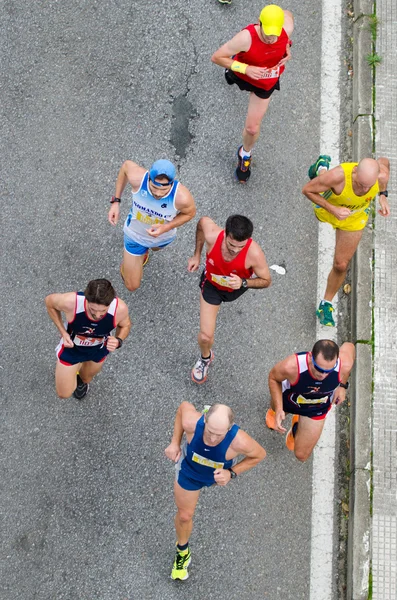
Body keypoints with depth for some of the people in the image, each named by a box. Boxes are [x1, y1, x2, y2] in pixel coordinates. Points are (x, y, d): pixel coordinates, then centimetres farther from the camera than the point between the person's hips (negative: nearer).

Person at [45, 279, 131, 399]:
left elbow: (125, 325, -12)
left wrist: (118, 341, -33)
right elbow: (49, 301, -17)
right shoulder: (70, 302, -43)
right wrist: (63, 332, -23)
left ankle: (81, 380, 70)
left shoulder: (120, 308, -38)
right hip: (71, 348, -2)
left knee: (86, 379, 32)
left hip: (98, 350, 2)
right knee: (64, 394, 12)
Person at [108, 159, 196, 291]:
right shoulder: (137, 178, -40)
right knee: (132, 286, 13)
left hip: (163, 237, 1)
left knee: (156, 247, 40)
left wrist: (166, 228, -34)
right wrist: (116, 201, -15)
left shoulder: (182, 197, -42)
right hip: (135, 234, -1)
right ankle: (125, 266, 45)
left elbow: (190, 213, -17)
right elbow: (126, 165, -15)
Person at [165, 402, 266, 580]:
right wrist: (175, 443, -20)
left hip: (221, 472, 0)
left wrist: (231, 473, -33)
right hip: (189, 471, 0)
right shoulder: (191, 423, -44)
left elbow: (259, 454, -23)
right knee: (184, 515, 16)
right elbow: (185, 406, -19)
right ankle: (182, 551, 47)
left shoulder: (239, 441, -47)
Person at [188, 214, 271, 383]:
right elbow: (203, 221, -13)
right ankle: (205, 358, 34)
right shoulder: (212, 235, -40)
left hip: (237, 286, 0)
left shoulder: (254, 254, -42)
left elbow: (266, 281, -24)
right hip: (211, 284, 0)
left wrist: (243, 283, -42)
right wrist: (197, 255, -8)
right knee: (205, 336, -2)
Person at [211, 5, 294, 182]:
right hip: (242, 73, -1)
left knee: (252, 128, 3)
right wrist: (246, 68, -45)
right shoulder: (246, 37, -43)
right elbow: (216, 57, -36)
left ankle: (245, 154, 37)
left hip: (265, 83, 2)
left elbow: (287, 13, -5)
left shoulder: (287, 28, -32)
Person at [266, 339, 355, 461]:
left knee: (302, 456, 10)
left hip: (317, 409, 1)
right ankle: (275, 411, 74)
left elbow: (348, 346, -16)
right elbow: (273, 378, -22)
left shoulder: (344, 365, -42)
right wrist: (278, 409, -31)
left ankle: (298, 423, 42)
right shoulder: (291, 366, -48)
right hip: (288, 399, -1)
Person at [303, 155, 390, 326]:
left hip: (355, 218, 1)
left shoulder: (382, 175, -36)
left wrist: (383, 195, -15)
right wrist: (333, 209, -40)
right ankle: (322, 167, 66)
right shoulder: (338, 175, -46)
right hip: (328, 209, -1)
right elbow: (307, 190, -30)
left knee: (341, 265, 4)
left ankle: (326, 304, 28)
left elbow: (384, 160, -9)